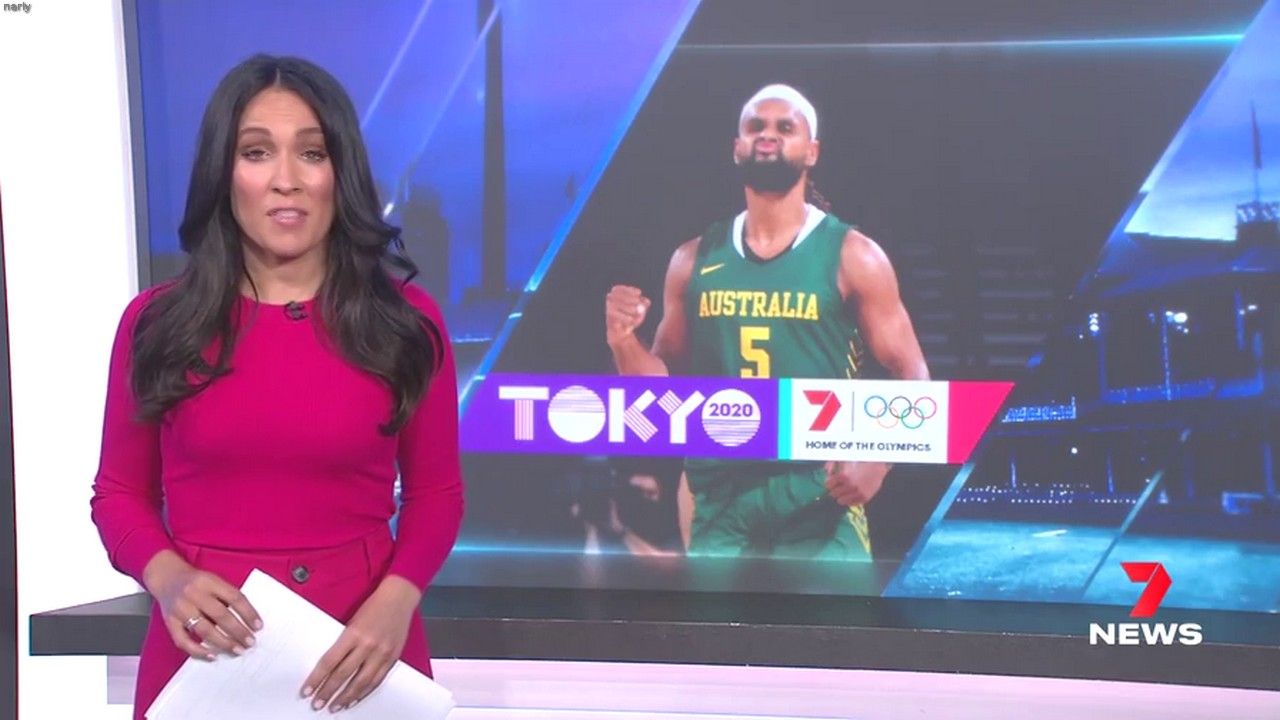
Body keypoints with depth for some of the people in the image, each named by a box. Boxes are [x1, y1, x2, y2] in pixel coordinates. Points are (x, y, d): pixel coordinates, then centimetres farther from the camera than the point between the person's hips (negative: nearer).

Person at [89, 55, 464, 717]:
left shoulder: (407, 321, -2)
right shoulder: (156, 322, -1)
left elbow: (435, 491, 4)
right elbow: (121, 493, 6)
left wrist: (396, 601, -13)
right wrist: (166, 577, -14)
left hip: (360, 649, 0)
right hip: (206, 648, 0)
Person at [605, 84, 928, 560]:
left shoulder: (852, 256, -1)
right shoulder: (694, 260, 9)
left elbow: (910, 377, -1)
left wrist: (877, 460, -17)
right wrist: (623, 342, -6)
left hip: (818, 498, -3)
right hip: (719, 500, 3)